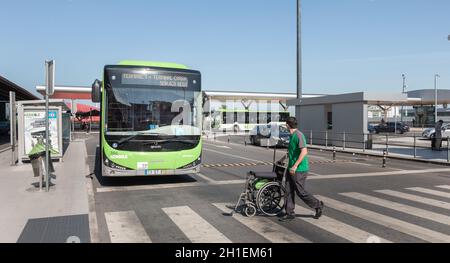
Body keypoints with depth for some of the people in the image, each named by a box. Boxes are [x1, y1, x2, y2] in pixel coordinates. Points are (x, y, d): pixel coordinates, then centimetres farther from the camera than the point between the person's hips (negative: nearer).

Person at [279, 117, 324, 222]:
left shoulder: (298, 135, -18)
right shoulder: (292, 136, 12)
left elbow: (304, 151, -28)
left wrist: (295, 166, -28)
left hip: (299, 170, -9)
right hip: (291, 168, 9)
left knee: (300, 192, 0)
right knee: (289, 191, 9)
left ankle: (318, 205, 20)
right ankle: (290, 213, 16)